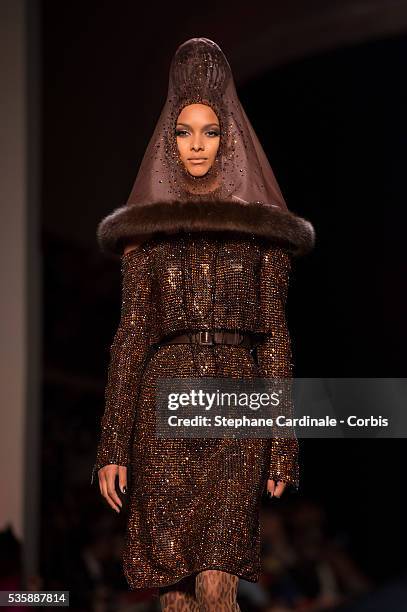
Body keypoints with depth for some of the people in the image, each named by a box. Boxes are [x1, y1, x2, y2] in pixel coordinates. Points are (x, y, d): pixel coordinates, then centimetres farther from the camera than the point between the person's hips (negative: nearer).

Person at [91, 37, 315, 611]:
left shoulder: (260, 228, 8)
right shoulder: (146, 230, 9)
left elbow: (275, 334, 7)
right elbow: (131, 334, 6)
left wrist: (283, 446, 2)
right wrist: (114, 447, 0)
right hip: (165, 403, 1)